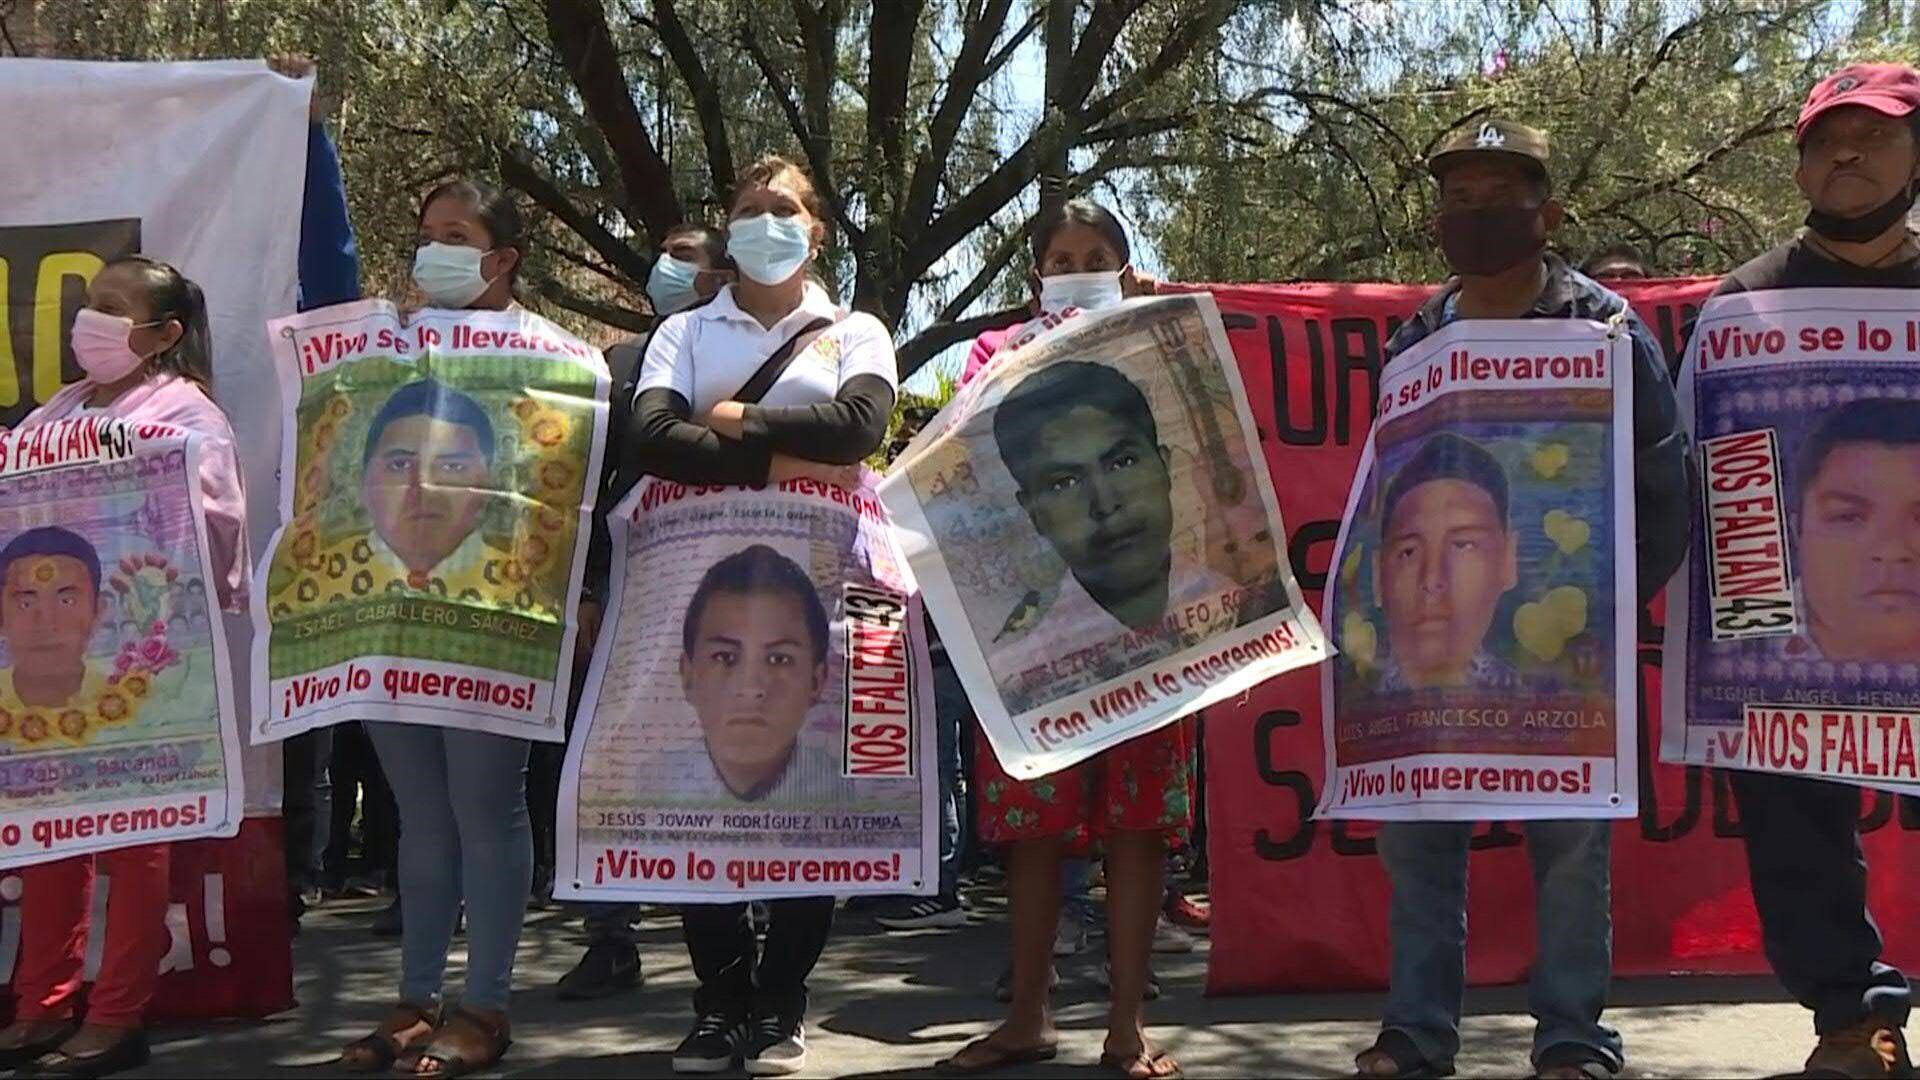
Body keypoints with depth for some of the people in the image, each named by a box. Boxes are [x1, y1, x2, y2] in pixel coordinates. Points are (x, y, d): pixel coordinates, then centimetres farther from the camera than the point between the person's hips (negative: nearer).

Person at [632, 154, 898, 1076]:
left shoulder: (855, 334, 12)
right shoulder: (684, 333, 13)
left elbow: (860, 423, -10)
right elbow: (654, 438, -6)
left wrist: (735, 422, -5)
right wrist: (772, 458, -14)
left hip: (815, 585, -1)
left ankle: (780, 1006, 8)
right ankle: (720, 999, 9)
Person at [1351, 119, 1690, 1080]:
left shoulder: (1606, 328, -4)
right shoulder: (1414, 341, 8)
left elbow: (1663, 485, -4)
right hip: (1435, 627, 4)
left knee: (1571, 837, 2)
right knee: (1417, 830, 5)